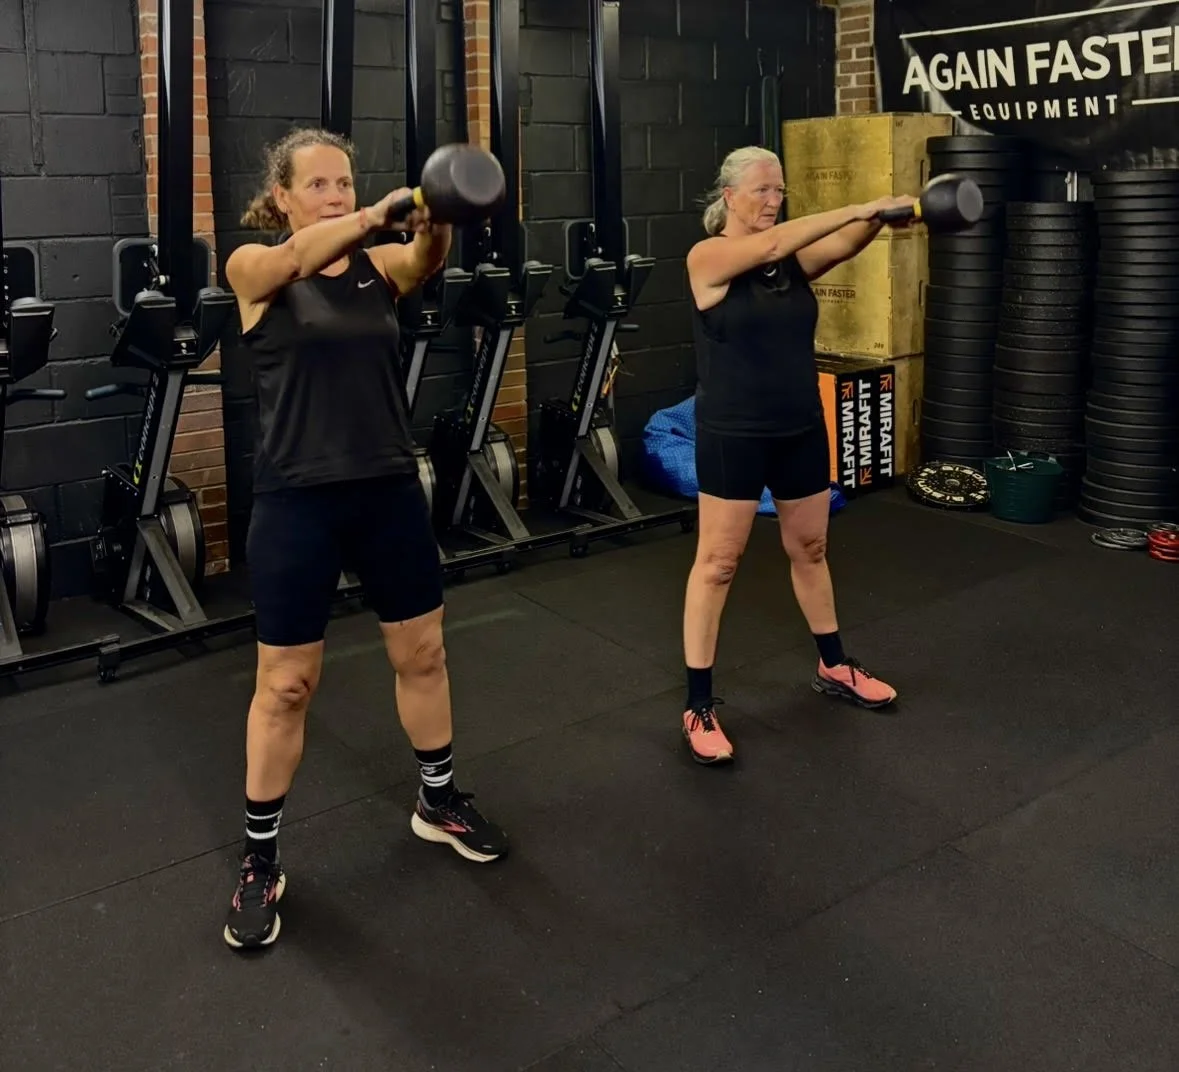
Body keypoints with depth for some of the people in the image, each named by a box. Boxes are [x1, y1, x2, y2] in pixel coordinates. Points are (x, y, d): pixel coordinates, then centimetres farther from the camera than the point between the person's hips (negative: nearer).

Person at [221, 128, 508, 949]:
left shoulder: (380, 265, 5)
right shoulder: (254, 268, -3)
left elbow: (426, 263, -18)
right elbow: (297, 256, -27)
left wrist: (434, 224, -40)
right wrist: (378, 216, -43)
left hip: (390, 489, 4)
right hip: (298, 499, -4)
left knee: (422, 654, 14)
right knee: (286, 685, 3)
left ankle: (439, 802, 36)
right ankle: (261, 858, 21)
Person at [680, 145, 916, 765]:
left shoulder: (793, 260, 7)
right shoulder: (708, 257, -9)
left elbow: (842, 247, -11)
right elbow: (770, 246, -26)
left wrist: (878, 218, -32)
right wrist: (857, 208, -30)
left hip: (801, 428, 6)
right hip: (734, 434, -6)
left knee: (810, 550, 18)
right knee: (718, 562, -1)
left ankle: (834, 668, 36)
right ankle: (698, 706, 7)